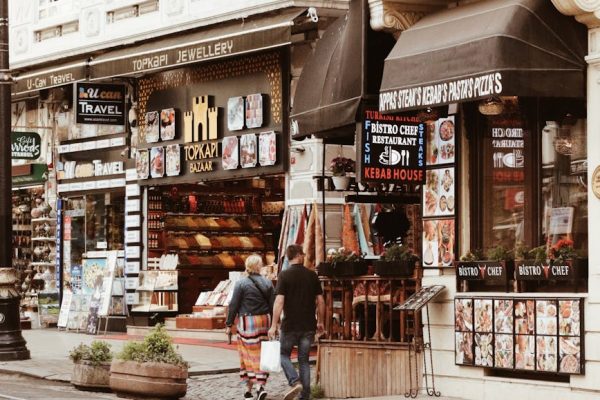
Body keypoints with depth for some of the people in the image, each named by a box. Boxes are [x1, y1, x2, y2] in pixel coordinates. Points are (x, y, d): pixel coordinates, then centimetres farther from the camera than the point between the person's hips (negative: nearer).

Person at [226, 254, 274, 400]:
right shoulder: (267, 283, 4)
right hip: (264, 321, 3)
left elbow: (234, 305, -7)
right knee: (261, 355, 9)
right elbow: (272, 305, 6)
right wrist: (273, 325, 15)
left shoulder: (241, 284, -8)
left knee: (249, 355, 3)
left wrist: (229, 324, 0)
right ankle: (261, 385, -3)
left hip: (247, 322, -3)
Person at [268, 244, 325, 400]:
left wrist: (274, 325, -12)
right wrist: (320, 321, 18)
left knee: (284, 354, 14)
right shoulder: (312, 275, 2)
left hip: (290, 325, -3)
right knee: (304, 359, 11)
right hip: (309, 326, 3)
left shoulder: (284, 275, -8)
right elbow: (320, 301, 5)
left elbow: (279, 301, -15)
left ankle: (295, 382, -10)